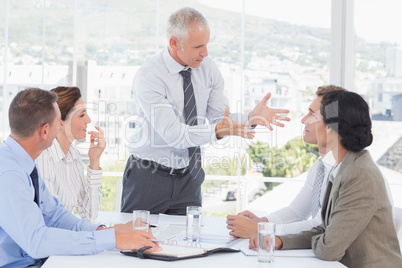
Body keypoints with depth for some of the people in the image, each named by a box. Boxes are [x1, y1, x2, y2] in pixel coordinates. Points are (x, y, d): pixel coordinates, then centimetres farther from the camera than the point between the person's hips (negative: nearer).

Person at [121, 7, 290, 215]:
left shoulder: (208, 69, -3)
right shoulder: (147, 78, -20)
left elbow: (220, 120, -3)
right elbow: (172, 134, -27)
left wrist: (251, 118, -22)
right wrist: (216, 131, -39)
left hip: (189, 174, 4)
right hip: (149, 173, -4)